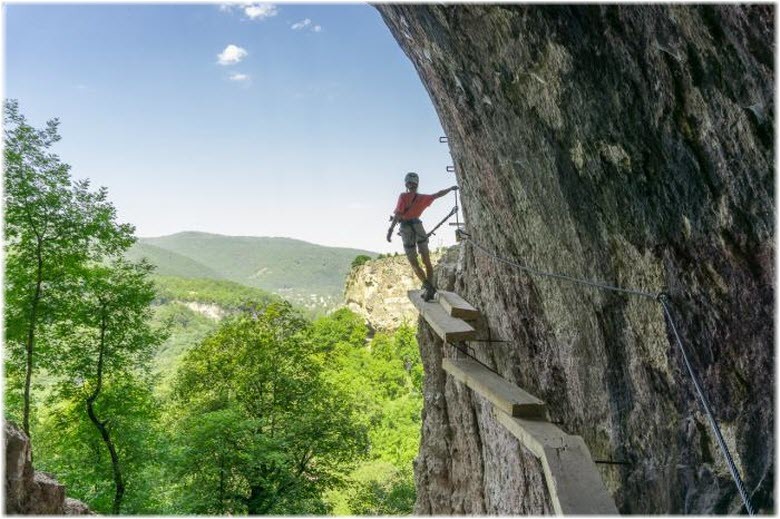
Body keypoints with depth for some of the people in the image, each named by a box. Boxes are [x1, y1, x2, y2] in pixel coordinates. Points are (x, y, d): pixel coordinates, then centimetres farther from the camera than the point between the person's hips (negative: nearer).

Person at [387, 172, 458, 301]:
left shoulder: (403, 196, -7)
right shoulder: (423, 198, 6)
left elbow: (397, 214, -17)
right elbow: (438, 194, 18)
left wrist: (391, 229, -17)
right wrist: (451, 188, 33)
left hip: (406, 229, -3)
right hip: (418, 227, 3)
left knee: (414, 263, 4)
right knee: (427, 261, 9)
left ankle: (428, 286, -14)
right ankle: (430, 289, 3)